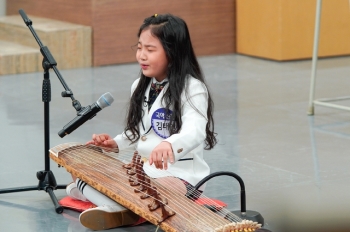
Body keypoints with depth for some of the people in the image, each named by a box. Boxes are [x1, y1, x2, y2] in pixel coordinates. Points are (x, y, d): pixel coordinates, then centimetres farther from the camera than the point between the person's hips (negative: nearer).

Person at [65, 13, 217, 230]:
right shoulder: (141, 86, 10)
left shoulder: (191, 89, -15)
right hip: (142, 171, 9)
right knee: (85, 175, -5)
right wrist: (116, 143, 6)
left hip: (178, 176, -9)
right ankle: (127, 210, -23)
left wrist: (170, 145, -54)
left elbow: (194, 132, -33)